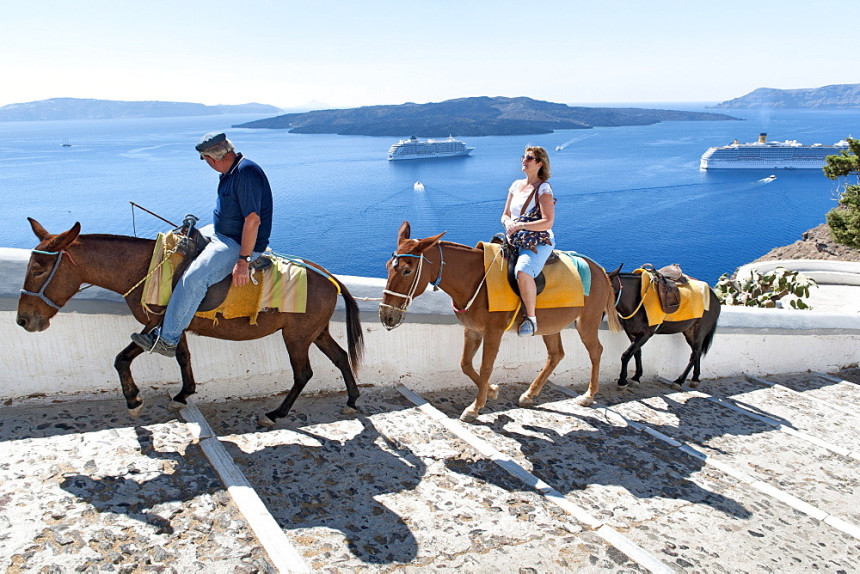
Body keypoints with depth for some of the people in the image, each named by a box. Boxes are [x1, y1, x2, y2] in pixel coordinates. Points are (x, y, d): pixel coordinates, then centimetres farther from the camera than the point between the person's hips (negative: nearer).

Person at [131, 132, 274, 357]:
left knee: (194, 278, -26)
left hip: (241, 243, -11)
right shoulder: (230, 172, 8)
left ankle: (167, 340, -17)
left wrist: (243, 261, -30)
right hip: (220, 233, 11)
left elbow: (253, 220, -29)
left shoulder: (246, 174, -24)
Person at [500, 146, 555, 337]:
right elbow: (505, 214, 19)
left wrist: (521, 225, -21)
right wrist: (508, 222, -4)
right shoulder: (516, 185, 15)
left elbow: (548, 222, -15)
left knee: (523, 271, -37)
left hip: (539, 242, -8)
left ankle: (531, 317, -22)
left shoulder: (543, 189, -6)